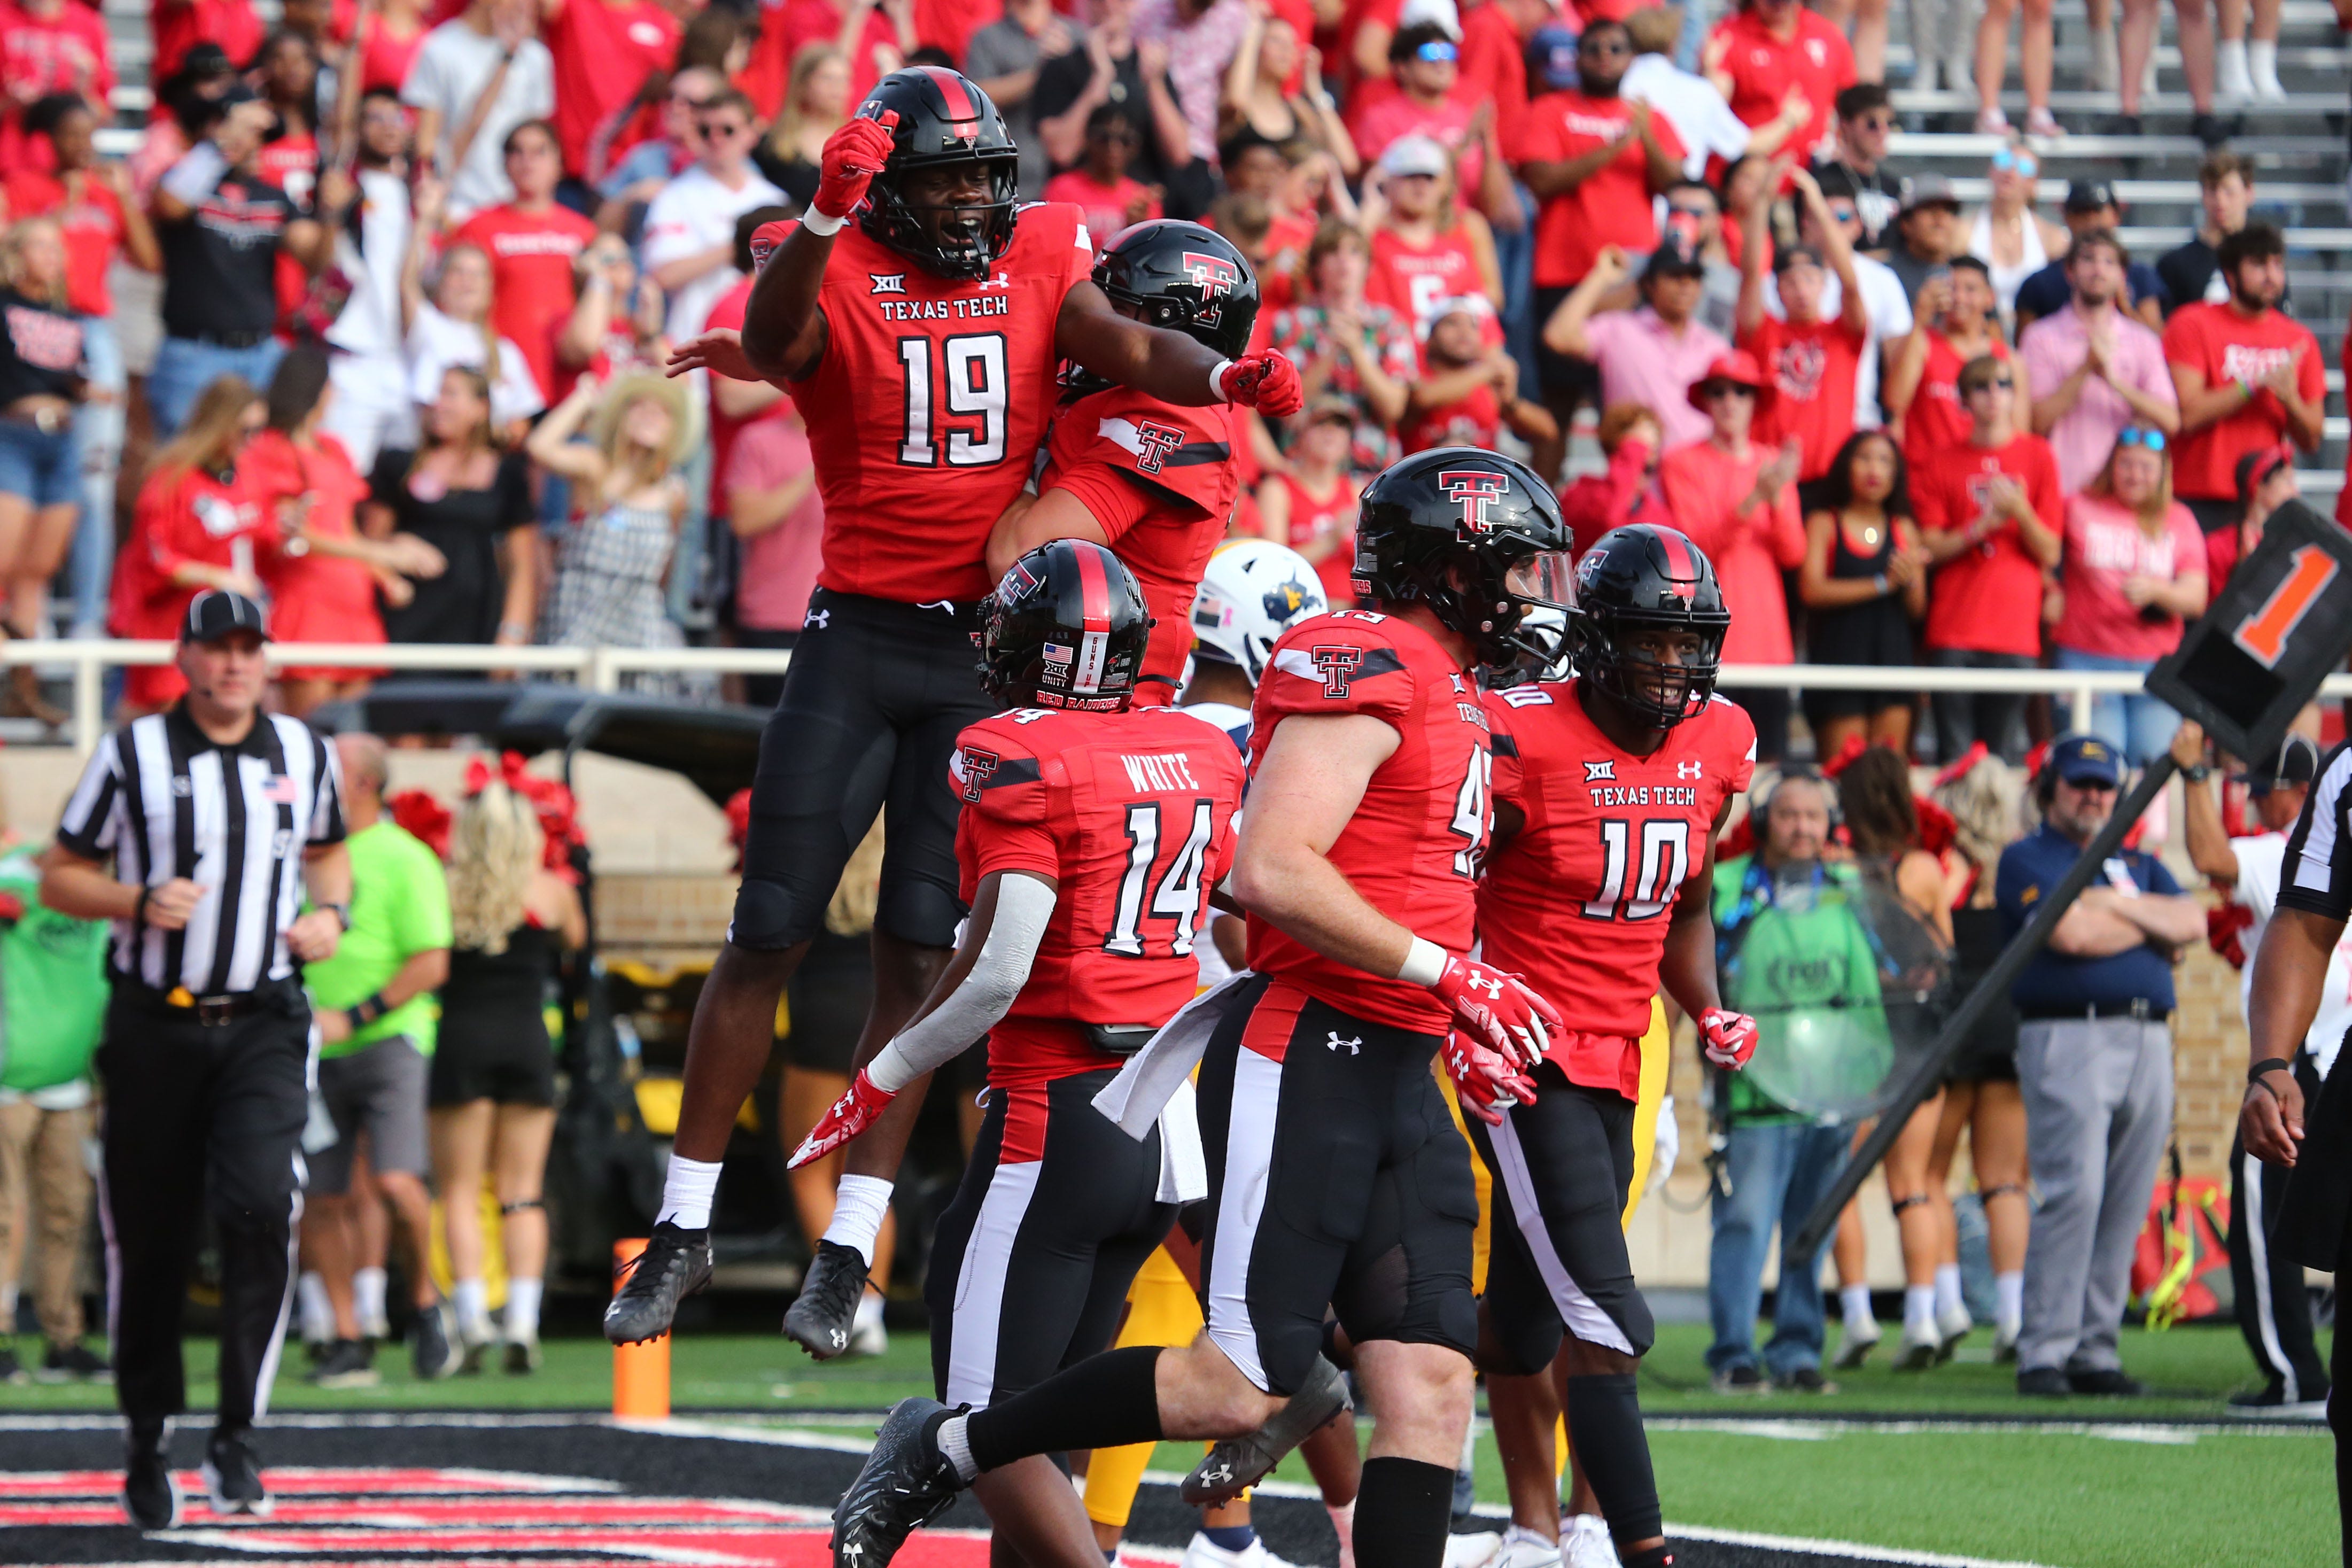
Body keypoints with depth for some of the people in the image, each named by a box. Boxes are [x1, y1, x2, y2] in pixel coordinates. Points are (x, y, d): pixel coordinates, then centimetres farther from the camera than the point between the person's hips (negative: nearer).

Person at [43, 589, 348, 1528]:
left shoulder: (303, 755, 8)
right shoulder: (133, 755, -2)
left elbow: (326, 850, 25)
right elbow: (60, 878, 2)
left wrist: (331, 912, 4)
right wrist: (140, 904, -17)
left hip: (263, 1027, 1)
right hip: (155, 1027, -1)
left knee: (260, 1207, -20)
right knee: (149, 1239, 4)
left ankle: (237, 1433, -12)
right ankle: (148, 1437, 22)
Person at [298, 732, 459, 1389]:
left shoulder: (404, 859, -5)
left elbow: (430, 964, -10)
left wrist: (353, 1018, -15)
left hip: (386, 1040, -6)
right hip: (316, 1053, 6)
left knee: (396, 1182, -19)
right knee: (320, 1199, 2)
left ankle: (426, 1303, 3)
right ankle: (348, 1340, 10)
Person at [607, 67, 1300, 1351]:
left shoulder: (1040, 259, 4)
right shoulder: (837, 274, -6)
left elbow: (1125, 346, -12)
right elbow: (772, 341, -28)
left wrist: (1222, 376, -33)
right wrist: (829, 217, -45)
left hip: (987, 643, 2)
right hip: (858, 633, -2)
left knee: (916, 951, 3)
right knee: (767, 938, 0)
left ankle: (850, 1247, 9)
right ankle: (684, 1229, 10)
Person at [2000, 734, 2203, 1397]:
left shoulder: (2139, 865, 24)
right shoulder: (2027, 859, 5)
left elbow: (2192, 921, 7)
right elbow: (2072, 933, -12)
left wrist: (2118, 904, -4)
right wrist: (2153, 928, 3)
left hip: (2149, 1040, 6)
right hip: (2068, 1038, -6)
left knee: (2125, 1207, 3)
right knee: (2073, 1193, -15)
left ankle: (2096, 1349, 6)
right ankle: (2043, 1354, -13)